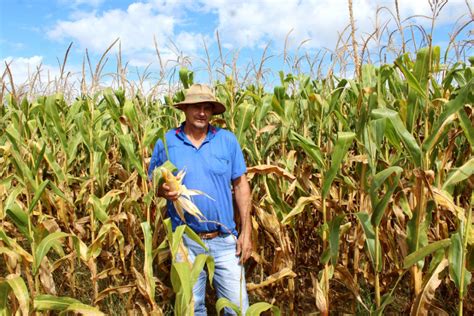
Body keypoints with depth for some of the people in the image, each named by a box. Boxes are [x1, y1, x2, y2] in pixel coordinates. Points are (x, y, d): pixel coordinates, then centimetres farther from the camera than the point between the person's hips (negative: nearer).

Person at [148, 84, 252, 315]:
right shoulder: (166, 142, -3)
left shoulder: (227, 139, -2)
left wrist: (246, 231, -3)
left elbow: (240, 185, 1)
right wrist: (164, 190, -17)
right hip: (185, 242, 1)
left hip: (225, 241, 0)